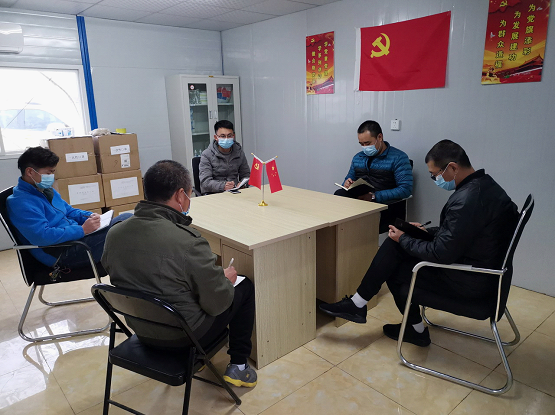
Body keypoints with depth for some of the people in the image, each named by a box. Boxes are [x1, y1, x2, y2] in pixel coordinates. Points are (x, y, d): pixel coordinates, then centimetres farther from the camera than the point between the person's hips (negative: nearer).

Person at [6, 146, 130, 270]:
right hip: (60, 254, -10)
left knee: (126, 217, -1)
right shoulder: (20, 202, -14)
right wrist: (82, 230, -24)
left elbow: (69, 211, 26)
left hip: (76, 236, 10)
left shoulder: (47, 190, 16)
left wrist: (90, 216, 5)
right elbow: (42, 236, -26)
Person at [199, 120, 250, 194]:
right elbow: (205, 182, -12)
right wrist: (223, 186, -31)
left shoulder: (239, 152, 11)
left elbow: (246, 175, 19)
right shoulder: (207, 155, -3)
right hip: (213, 194, -3)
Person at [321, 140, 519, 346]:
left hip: (468, 281, -10)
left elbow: (442, 254, -25)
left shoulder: (466, 199, -29)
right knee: (394, 244, 4)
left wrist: (404, 240, -10)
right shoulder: (483, 183, 4)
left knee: (394, 270, 4)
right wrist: (427, 231, 9)